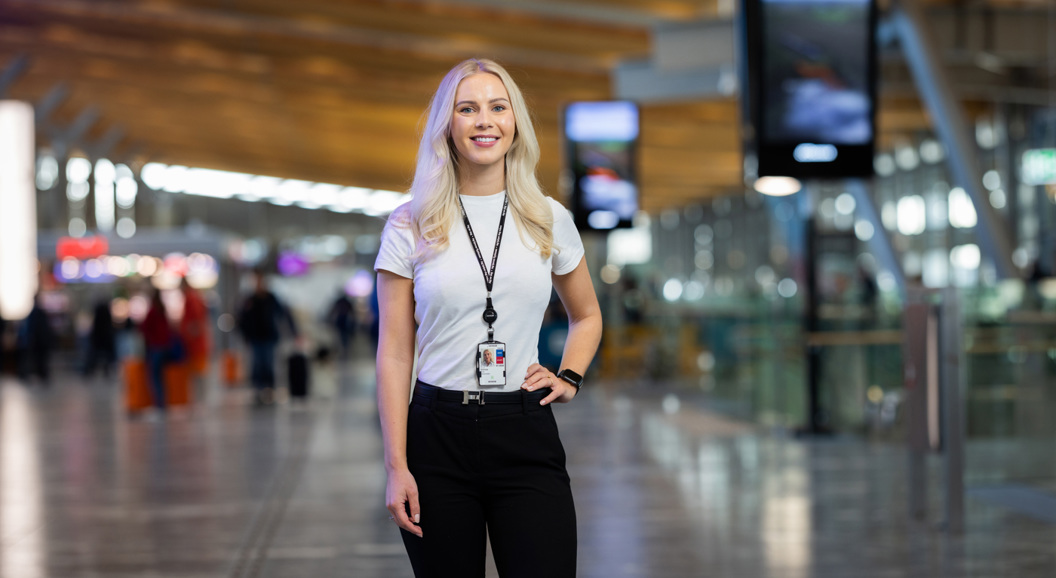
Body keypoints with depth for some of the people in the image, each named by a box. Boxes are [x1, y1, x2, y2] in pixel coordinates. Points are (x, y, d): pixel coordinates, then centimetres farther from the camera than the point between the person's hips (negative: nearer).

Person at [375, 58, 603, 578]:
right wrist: (396, 467, -6)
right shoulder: (410, 227, 2)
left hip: (526, 433, 1)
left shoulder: (549, 221, 8)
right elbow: (394, 354, 0)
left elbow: (586, 316, 25)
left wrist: (569, 377, 5)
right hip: (438, 432, -1)